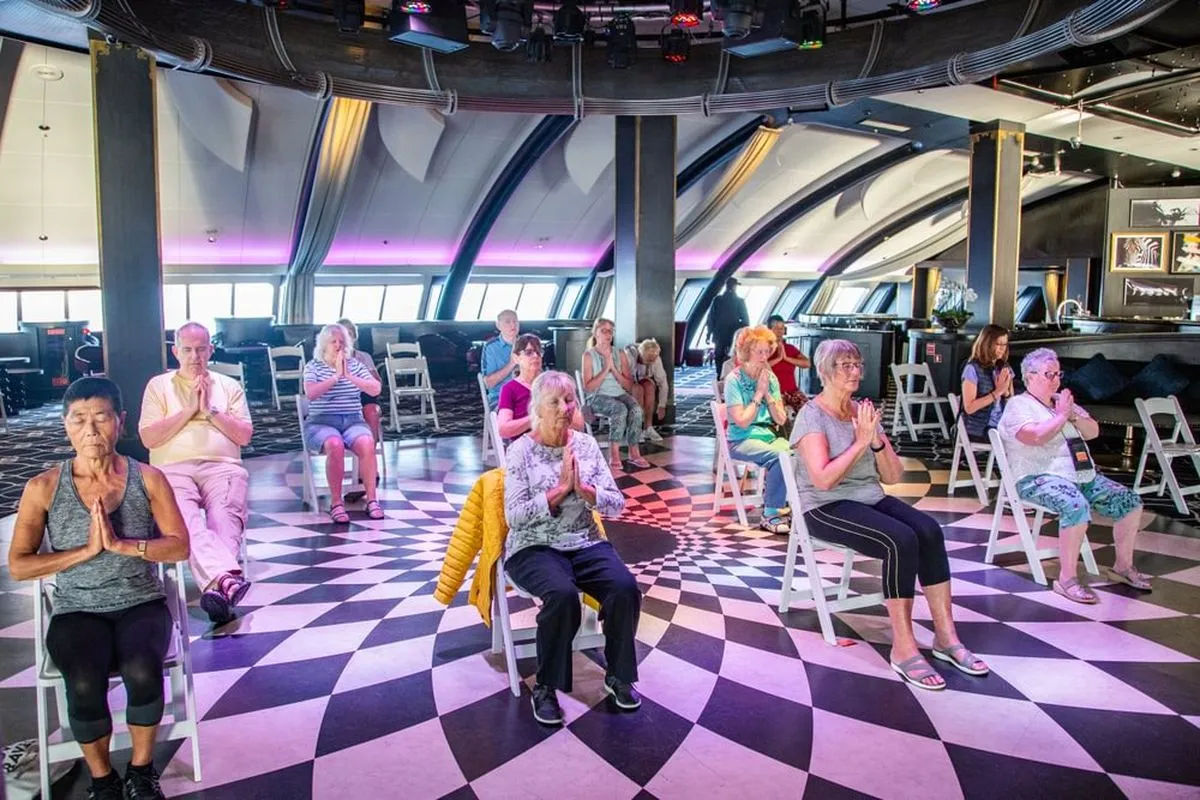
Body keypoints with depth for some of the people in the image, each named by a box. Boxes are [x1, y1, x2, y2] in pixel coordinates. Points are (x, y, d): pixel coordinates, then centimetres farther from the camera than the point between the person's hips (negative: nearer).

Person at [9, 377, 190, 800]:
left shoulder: (148, 479, -1)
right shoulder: (43, 488, -1)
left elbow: (180, 546, -5)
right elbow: (18, 566, -4)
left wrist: (120, 544, -19)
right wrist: (87, 550, -16)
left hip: (141, 603, 0)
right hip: (77, 611, 0)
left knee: (142, 672, -30)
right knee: (85, 683, -29)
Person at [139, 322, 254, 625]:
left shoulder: (229, 386, 20)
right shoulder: (158, 385, 18)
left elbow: (244, 436, 10)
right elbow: (148, 438, 6)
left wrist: (210, 410, 1)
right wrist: (188, 410, 0)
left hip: (222, 466, 1)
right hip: (173, 469, -1)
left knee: (225, 518, -33)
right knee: (183, 519, -35)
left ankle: (216, 586, -51)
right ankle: (226, 578, -56)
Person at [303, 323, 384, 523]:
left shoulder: (354, 364, 13)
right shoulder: (313, 366, 6)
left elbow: (375, 389, 0)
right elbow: (310, 393, -13)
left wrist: (349, 376, -10)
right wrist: (336, 376, -15)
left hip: (353, 421, 2)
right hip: (321, 422, -2)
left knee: (367, 444, -31)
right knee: (335, 446, -36)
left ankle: (371, 500, -25)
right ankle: (336, 503, -26)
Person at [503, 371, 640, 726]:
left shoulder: (586, 444, 5)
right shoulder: (521, 450, -6)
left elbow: (617, 504, 2)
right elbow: (514, 516, -13)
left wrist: (584, 489, -16)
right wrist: (560, 489, -19)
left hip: (585, 543, 4)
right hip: (534, 547, -4)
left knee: (625, 587, -23)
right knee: (562, 594, -33)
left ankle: (617, 674, 1)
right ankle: (545, 686, -12)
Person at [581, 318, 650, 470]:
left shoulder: (620, 354, 9)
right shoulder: (589, 355, -3)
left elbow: (629, 386, 7)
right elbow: (588, 387, -9)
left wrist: (613, 368, -8)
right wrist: (606, 369, -14)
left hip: (620, 394, 4)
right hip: (598, 397, -4)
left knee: (636, 409, -29)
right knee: (621, 409, -34)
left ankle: (634, 452, -21)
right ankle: (614, 453, -26)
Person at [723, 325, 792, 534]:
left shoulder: (771, 378, 8)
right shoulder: (735, 379, -7)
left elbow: (781, 419, 6)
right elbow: (742, 421, -14)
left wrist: (768, 393, -5)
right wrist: (758, 393, -10)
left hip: (770, 435, 5)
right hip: (742, 441, -5)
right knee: (779, 457, -33)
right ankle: (770, 515, -19)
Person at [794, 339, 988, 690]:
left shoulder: (864, 411, 11)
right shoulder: (812, 415, -8)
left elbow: (893, 476, 8)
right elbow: (823, 479, -21)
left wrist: (877, 441, -9)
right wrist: (860, 442, -17)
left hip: (871, 499, 7)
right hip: (827, 508, -6)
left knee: (929, 530, -21)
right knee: (901, 540, -30)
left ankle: (945, 635, -12)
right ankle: (903, 647, -22)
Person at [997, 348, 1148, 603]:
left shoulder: (1063, 401, 20)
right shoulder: (1018, 406, -4)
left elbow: (1093, 431, 15)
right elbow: (1036, 436, -22)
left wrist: (1073, 416, -3)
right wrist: (1061, 416, -10)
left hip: (1084, 476, 9)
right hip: (1040, 479, -8)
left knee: (1130, 501, -1)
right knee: (1077, 507, -35)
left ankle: (1123, 567, 14)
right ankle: (1066, 579, -29)